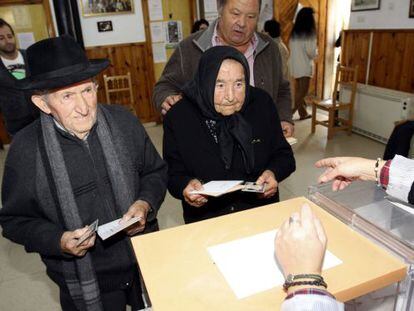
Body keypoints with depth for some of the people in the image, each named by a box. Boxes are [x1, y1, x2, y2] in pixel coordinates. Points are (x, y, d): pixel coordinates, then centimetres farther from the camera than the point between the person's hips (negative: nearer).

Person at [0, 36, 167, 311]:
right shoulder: (26, 149, -15)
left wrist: (145, 203, -17)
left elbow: (155, 172, 2)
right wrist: (59, 241, -20)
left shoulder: (124, 122, -12)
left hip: (146, 261, 2)